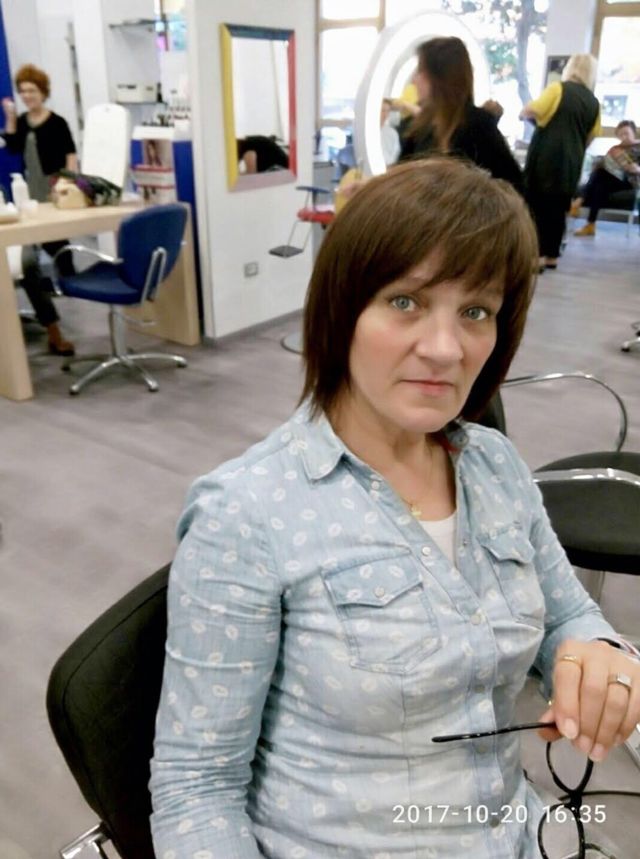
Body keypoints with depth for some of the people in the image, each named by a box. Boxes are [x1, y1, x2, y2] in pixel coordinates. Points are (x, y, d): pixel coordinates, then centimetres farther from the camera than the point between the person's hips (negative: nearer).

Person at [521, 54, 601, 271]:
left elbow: (530, 111, -10)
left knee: (537, 205, -2)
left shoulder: (558, 88, -4)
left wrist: (522, 114, 11)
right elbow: (591, 136, 14)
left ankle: (538, 256, -7)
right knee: (558, 208, 10)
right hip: (571, 162, 5)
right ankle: (552, 255, 12)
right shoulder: (594, 102, 11)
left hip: (545, 157, -5)